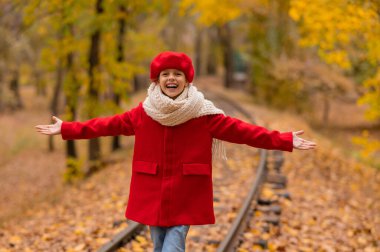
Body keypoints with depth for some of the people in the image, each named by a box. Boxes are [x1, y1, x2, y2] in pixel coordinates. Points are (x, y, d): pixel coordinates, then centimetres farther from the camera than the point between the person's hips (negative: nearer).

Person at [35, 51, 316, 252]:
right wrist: (66, 129, 7)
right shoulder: (144, 113, 1)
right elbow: (108, 125, 7)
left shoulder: (204, 115, -5)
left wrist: (284, 141, -12)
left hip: (185, 201, -3)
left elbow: (241, 130, -6)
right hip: (153, 197, 3)